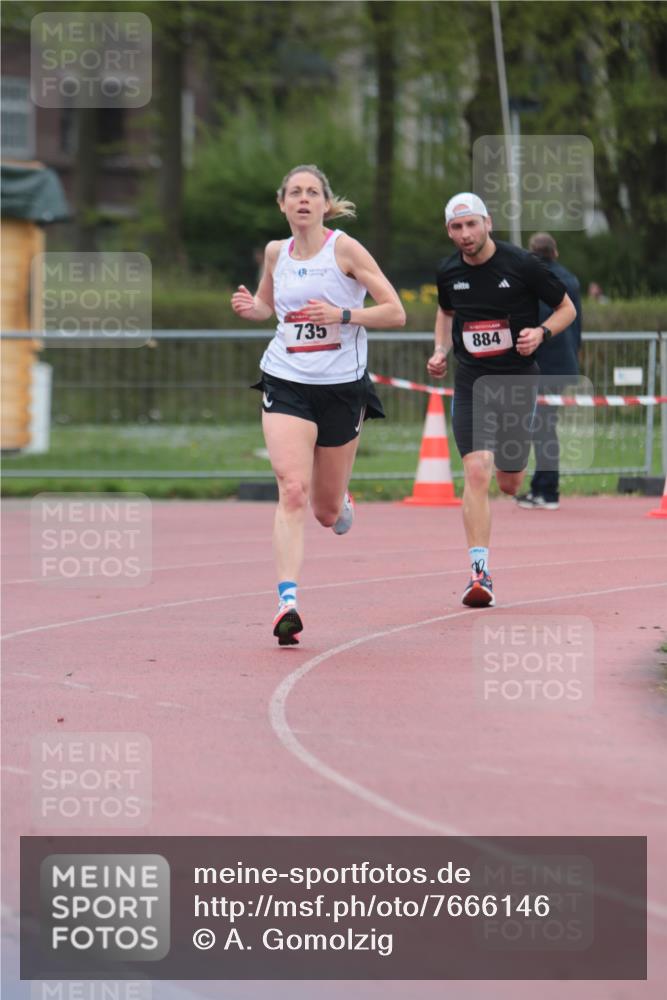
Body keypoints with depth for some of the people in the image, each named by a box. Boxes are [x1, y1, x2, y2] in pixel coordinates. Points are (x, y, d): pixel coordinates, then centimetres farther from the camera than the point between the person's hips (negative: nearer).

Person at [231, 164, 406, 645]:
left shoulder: (344, 249, -7)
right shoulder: (276, 252, 5)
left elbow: (395, 312, -8)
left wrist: (341, 315, -22)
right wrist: (249, 306, 2)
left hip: (342, 387, -1)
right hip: (286, 384, 1)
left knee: (327, 510, 10)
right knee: (293, 491, -19)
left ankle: (341, 503, 49)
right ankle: (288, 603, -24)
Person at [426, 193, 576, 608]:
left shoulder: (522, 265, -10)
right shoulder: (449, 273, 1)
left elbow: (566, 308, 1)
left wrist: (541, 332, -17)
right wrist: (441, 351, 6)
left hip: (517, 380, -1)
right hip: (471, 383, 1)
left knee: (509, 484, 9)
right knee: (476, 473, -17)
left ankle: (514, 459, 50)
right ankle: (481, 573, -17)